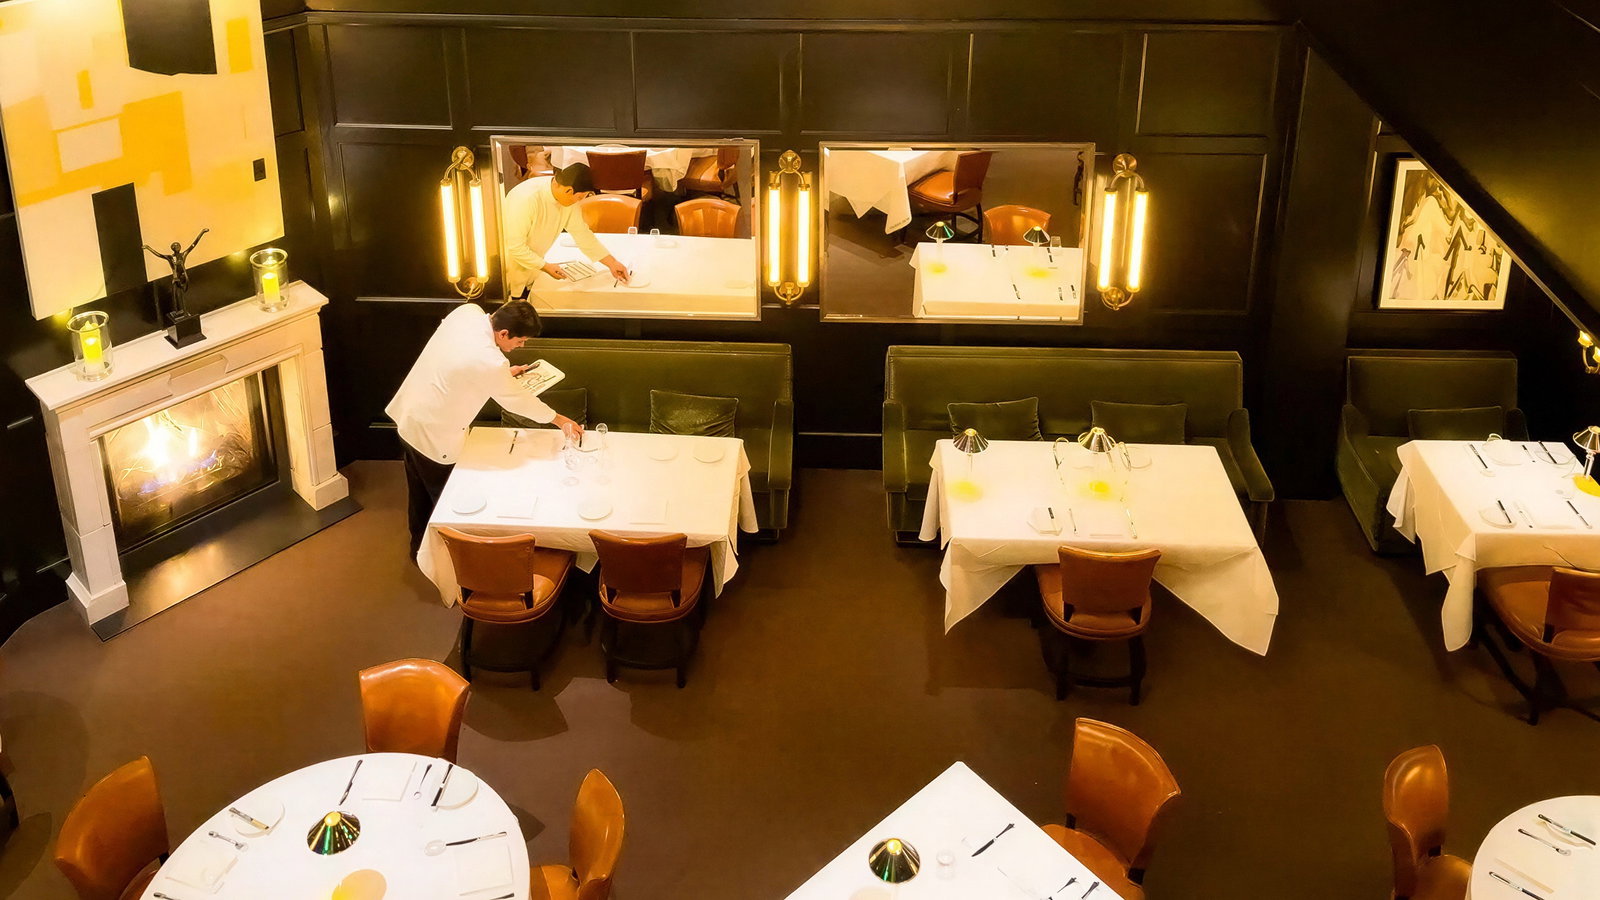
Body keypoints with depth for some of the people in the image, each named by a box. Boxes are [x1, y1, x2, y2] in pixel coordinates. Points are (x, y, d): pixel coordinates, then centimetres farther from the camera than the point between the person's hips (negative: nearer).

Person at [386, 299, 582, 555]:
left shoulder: (468, 311, -12)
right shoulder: (490, 363, -33)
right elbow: (517, 400, -15)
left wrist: (505, 373, 5)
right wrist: (560, 421, -2)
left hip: (409, 414, 9)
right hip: (433, 433, -9)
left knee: (420, 493, 27)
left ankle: (418, 546, 47)